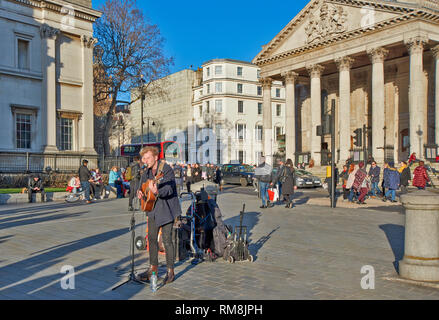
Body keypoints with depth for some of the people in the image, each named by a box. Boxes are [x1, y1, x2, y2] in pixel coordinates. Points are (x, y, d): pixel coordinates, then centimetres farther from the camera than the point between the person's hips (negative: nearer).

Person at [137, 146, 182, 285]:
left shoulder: (166, 169, -17)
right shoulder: (147, 172, 8)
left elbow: (169, 190, -28)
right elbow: (142, 184, 22)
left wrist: (156, 191, -46)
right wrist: (140, 192, 0)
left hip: (166, 210, -8)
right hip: (153, 209, 8)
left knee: (167, 240, -5)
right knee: (152, 238, 14)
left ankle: (170, 271, 7)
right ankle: (153, 268, 29)